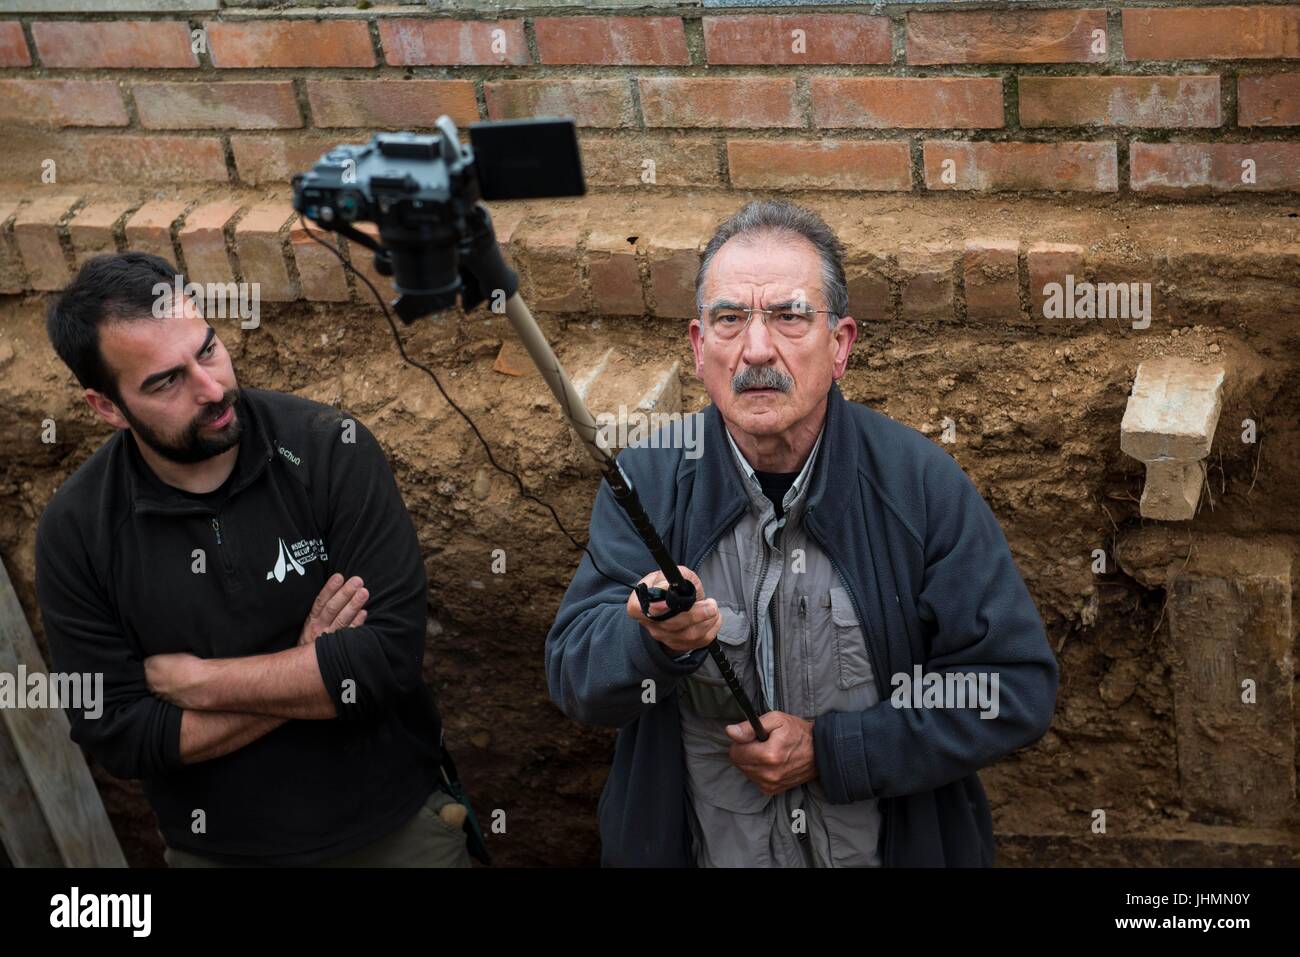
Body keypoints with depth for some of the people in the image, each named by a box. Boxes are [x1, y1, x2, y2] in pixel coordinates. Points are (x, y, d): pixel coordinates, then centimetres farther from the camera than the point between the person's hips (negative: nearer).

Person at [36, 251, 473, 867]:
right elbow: (116, 737, -14)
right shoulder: (74, 532, -12)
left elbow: (392, 652, -23)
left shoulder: (333, 449, -17)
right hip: (217, 850, 1)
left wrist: (194, 679, -18)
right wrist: (313, 673, -20)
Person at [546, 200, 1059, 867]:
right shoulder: (646, 481, -11)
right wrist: (656, 638, -37)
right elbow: (573, 680, -16)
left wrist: (832, 750, -20)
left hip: (893, 844, -1)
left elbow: (1019, 687, -14)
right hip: (698, 850, 1)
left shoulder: (923, 484, -14)